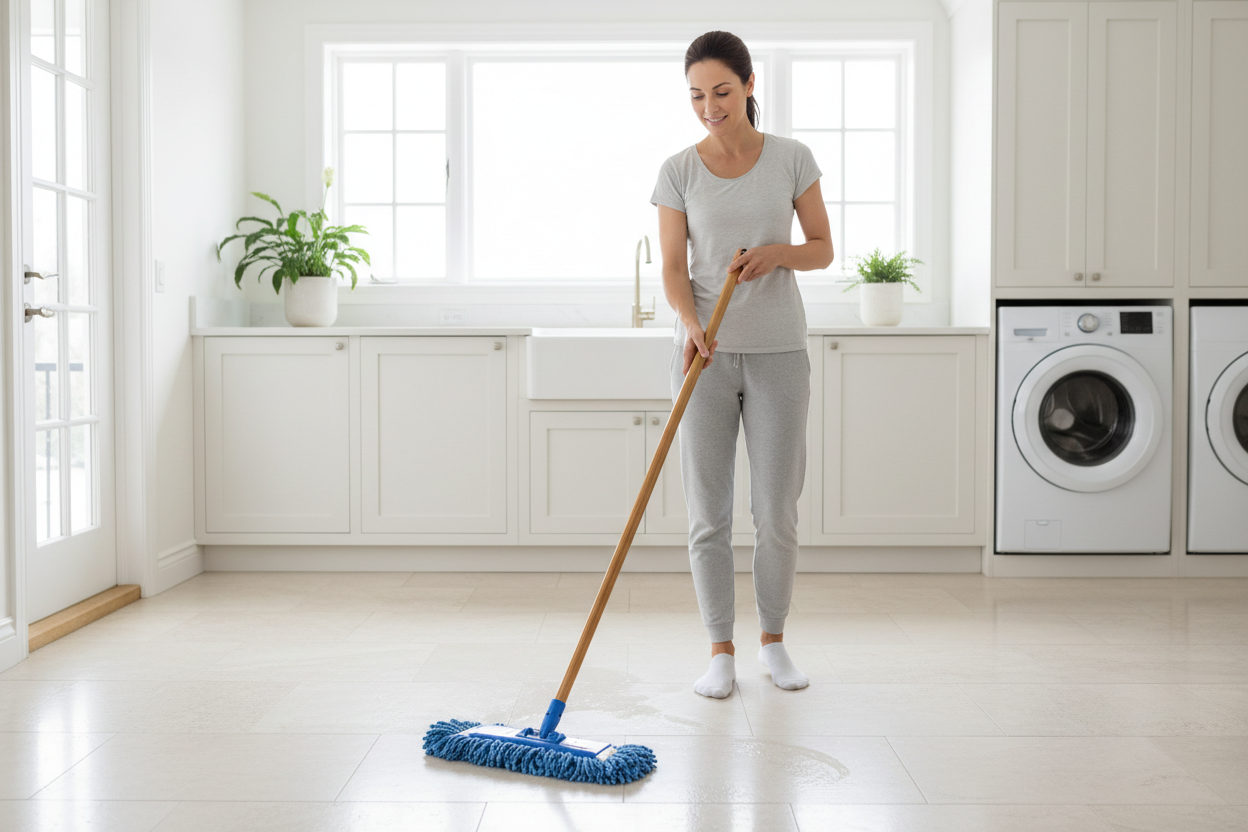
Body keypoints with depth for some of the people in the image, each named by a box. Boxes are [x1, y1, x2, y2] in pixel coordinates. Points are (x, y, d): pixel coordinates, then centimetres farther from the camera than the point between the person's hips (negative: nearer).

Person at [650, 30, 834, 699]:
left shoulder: (791, 159, 2)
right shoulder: (678, 172, 1)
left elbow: (823, 249, 6)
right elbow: (673, 268, -5)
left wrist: (777, 252, -16)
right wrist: (691, 323, -24)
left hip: (777, 352, 0)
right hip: (705, 353, 0)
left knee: (777, 511, 3)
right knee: (708, 514, 0)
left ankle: (773, 642, 23)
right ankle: (720, 652, 14)